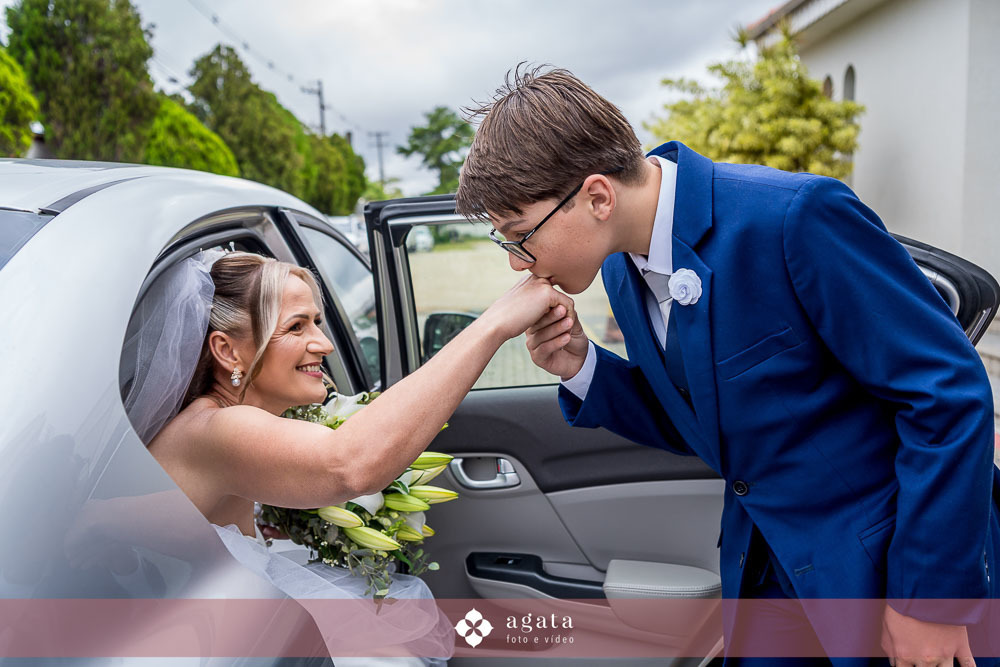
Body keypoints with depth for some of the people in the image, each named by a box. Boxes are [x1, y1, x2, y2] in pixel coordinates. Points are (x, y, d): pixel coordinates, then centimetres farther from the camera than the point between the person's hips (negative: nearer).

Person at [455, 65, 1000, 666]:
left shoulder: (799, 216, -26)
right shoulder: (623, 268, -3)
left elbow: (950, 393, -21)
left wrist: (928, 598, -16)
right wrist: (583, 369, -11)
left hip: (897, 559, -6)